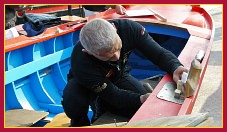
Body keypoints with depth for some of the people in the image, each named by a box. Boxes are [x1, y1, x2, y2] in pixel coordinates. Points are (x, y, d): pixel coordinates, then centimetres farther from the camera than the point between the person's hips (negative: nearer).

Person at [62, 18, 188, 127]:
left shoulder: (130, 28, -33)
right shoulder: (81, 61, -40)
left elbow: (159, 53, -27)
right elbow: (112, 94, -31)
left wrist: (175, 67, -48)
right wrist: (140, 99, -46)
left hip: (118, 76, 4)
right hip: (86, 83, -3)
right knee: (73, 102, -37)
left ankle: (101, 106, 9)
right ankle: (80, 124, 1)